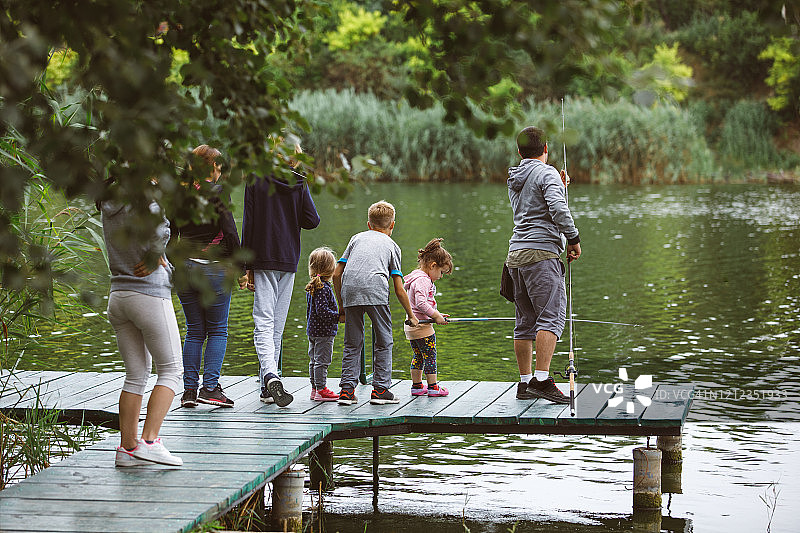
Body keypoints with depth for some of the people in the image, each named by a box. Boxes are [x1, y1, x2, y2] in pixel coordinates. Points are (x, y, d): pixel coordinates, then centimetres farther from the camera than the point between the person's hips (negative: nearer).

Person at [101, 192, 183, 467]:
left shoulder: (108, 207, 10)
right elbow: (159, 228, -30)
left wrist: (155, 256, -4)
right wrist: (154, 256, -12)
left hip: (118, 296, 7)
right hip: (150, 295, -7)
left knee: (136, 375, 13)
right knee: (170, 370, 2)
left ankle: (128, 447, 11)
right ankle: (149, 441, -9)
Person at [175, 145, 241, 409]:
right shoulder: (217, 193, -9)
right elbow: (231, 233, -13)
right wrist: (238, 266, -4)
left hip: (185, 268, 5)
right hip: (214, 268, -5)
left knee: (194, 332, 11)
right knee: (217, 331, 4)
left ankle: (189, 389, 6)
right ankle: (210, 387, -6)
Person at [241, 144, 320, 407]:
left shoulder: (256, 182, -3)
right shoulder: (299, 184, 2)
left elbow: (248, 225, -4)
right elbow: (312, 220, -2)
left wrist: (247, 266, -1)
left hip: (263, 260, -2)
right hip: (289, 260, 2)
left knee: (264, 322, -9)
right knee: (278, 323, 10)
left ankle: (271, 376, -31)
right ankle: (268, 386, 12)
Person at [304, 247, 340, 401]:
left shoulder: (311, 287, 10)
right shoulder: (324, 288, -18)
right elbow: (322, 310, -24)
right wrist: (338, 317, -18)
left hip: (312, 330, 9)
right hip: (324, 331, -9)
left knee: (314, 360, 13)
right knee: (322, 361, -5)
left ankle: (315, 388, 20)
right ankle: (321, 390, -3)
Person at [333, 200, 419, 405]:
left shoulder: (357, 238, 29)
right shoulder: (392, 245, 22)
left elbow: (336, 274, 21)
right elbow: (399, 290, 16)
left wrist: (342, 307, 29)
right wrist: (411, 315, 29)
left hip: (349, 290, 3)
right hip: (375, 290, -3)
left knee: (352, 343, 12)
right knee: (383, 341, 9)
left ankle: (347, 390, 9)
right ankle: (380, 389, 7)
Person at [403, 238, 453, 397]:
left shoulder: (417, 277, 16)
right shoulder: (423, 280, -18)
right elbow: (421, 304, -27)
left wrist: (436, 315, 16)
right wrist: (435, 315, -18)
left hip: (411, 326, 10)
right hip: (422, 327, -10)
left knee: (418, 356, 16)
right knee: (430, 356, -1)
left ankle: (416, 385, 21)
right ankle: (433, 386, 4)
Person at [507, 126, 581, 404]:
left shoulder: (514, 180, 21)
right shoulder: (546, 173, -4)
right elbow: (558, 209, -18)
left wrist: (559, 186, 27)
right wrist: (574, 239, -8)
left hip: (516, 255, 8)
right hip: (541, 253, -8)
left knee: (525, 322, 11)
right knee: (552, 317, -12)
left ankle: (525, 382, 12)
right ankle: (541, 380, -21)